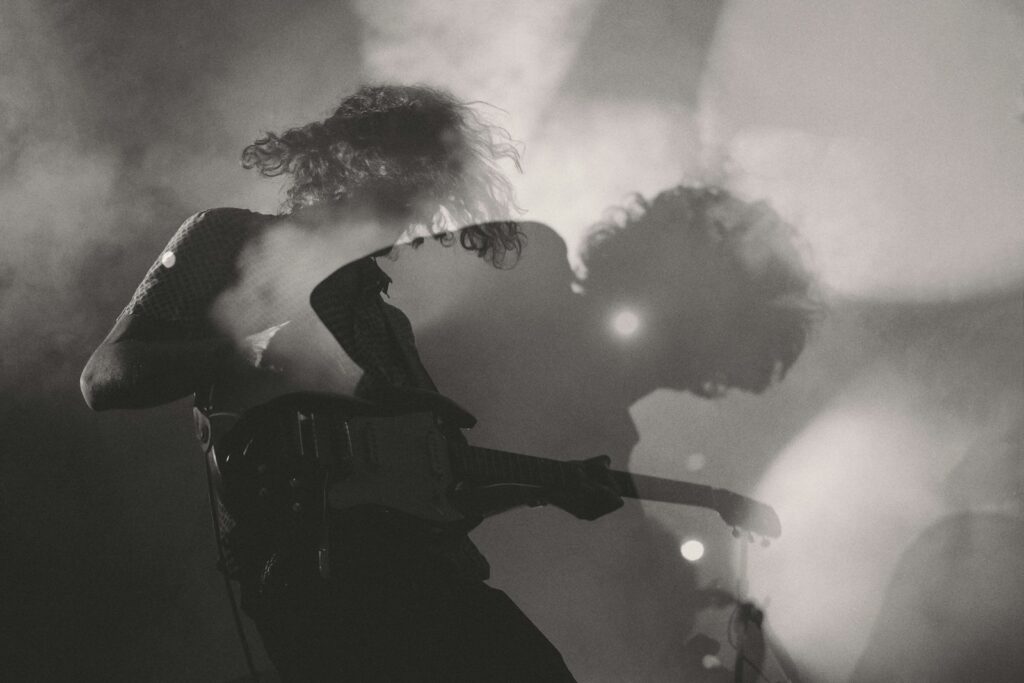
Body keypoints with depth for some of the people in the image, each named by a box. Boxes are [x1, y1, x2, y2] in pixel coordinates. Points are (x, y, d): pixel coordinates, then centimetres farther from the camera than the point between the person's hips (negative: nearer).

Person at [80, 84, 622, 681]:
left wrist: (550, 485, 13)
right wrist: (255, 352, -10)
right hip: (300, 561, -7)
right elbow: (103, 380, 0)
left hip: (419, 564, 7)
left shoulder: (385, 321, 28)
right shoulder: (227, 242, 11)